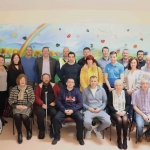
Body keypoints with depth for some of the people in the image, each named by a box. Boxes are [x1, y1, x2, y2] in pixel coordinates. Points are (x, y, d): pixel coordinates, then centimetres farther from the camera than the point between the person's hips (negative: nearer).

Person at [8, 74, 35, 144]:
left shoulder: (29, 88, 6)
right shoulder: (14, 89, 7)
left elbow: (32, 99, 1)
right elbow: (10, 100, 6)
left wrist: (26, 106, -13)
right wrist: (16, 106, -10)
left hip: (27, 106, -1)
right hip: (17, 107, 1)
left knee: (24, 116, -31)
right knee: (17, 116, -32)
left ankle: (28, 130, -1)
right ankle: (19, 133, -12)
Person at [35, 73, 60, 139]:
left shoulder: (54, 85, 16)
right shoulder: (39, 86, 17)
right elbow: (36, 97, 4)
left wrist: (55, 102, -6)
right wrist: (42, 104, -11)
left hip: (52, 105, 0)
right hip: (42, 105, 0)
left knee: (54, 112, -31)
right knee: (40, 112, -31)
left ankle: (52, 129, -7)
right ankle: (41, 130, -10)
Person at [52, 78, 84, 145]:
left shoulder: (77, 91, 5)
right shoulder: (62, 91, 8)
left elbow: (80, 103, 0)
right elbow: (58, 101, 2)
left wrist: (73, 110, -14)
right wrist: (64, 110, -12)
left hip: (74, 110, -1)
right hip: (64, 109, 1)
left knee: (80, 119, -29)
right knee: (56, 118, -26)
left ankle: (80, 137, -7)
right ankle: (57, 137, -5)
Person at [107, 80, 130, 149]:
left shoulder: (125, 93, 4)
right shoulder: (111, 93, -3)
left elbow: (128, 105, 6)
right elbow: (109, 105, -4)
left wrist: (124, 111, -12)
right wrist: (116, 112, -15)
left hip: (123, 112, 2)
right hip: (114, 112, -2)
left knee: (125, 120, -31)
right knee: (119, 120, -32)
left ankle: (125, 139, -14)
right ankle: (119, 139, -16)